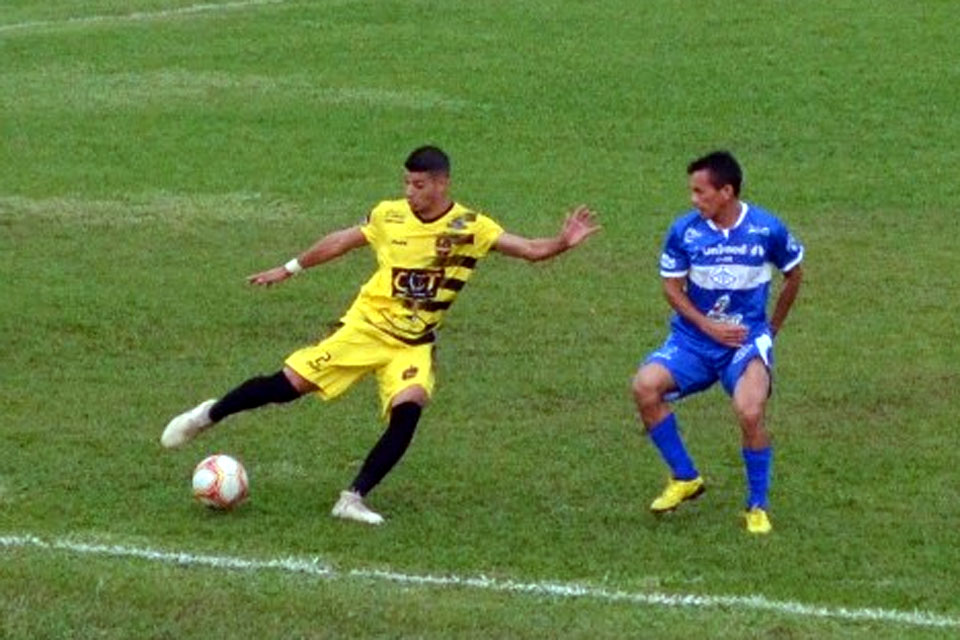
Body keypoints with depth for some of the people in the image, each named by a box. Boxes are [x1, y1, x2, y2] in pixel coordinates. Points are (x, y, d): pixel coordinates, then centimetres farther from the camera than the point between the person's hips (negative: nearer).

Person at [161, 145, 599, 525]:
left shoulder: (470, 227, -10)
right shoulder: (390, 216, -5)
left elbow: (531, 250, -14)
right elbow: (341, 242, 11)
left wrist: (563, 242, -35)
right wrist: (289, 270, 19)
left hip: (414, 344, 0)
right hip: (366, 325, 0)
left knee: (407, 413, -25)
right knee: (289, 385, -7)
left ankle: (353, 499, -14)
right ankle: (209, 415, 18)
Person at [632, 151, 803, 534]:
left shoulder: (767, 230, -7)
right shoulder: (685, 230, -5)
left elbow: (793, 274, 11)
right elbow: (672, 287, 1)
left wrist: (772, 327, 14)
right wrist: (708, 325, -12)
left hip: (746, 340, -2)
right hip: (693, 340, 2)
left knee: (750, 412, -28)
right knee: (645, 386, -23)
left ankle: (757, 506, -6)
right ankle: (685, 478, -5)